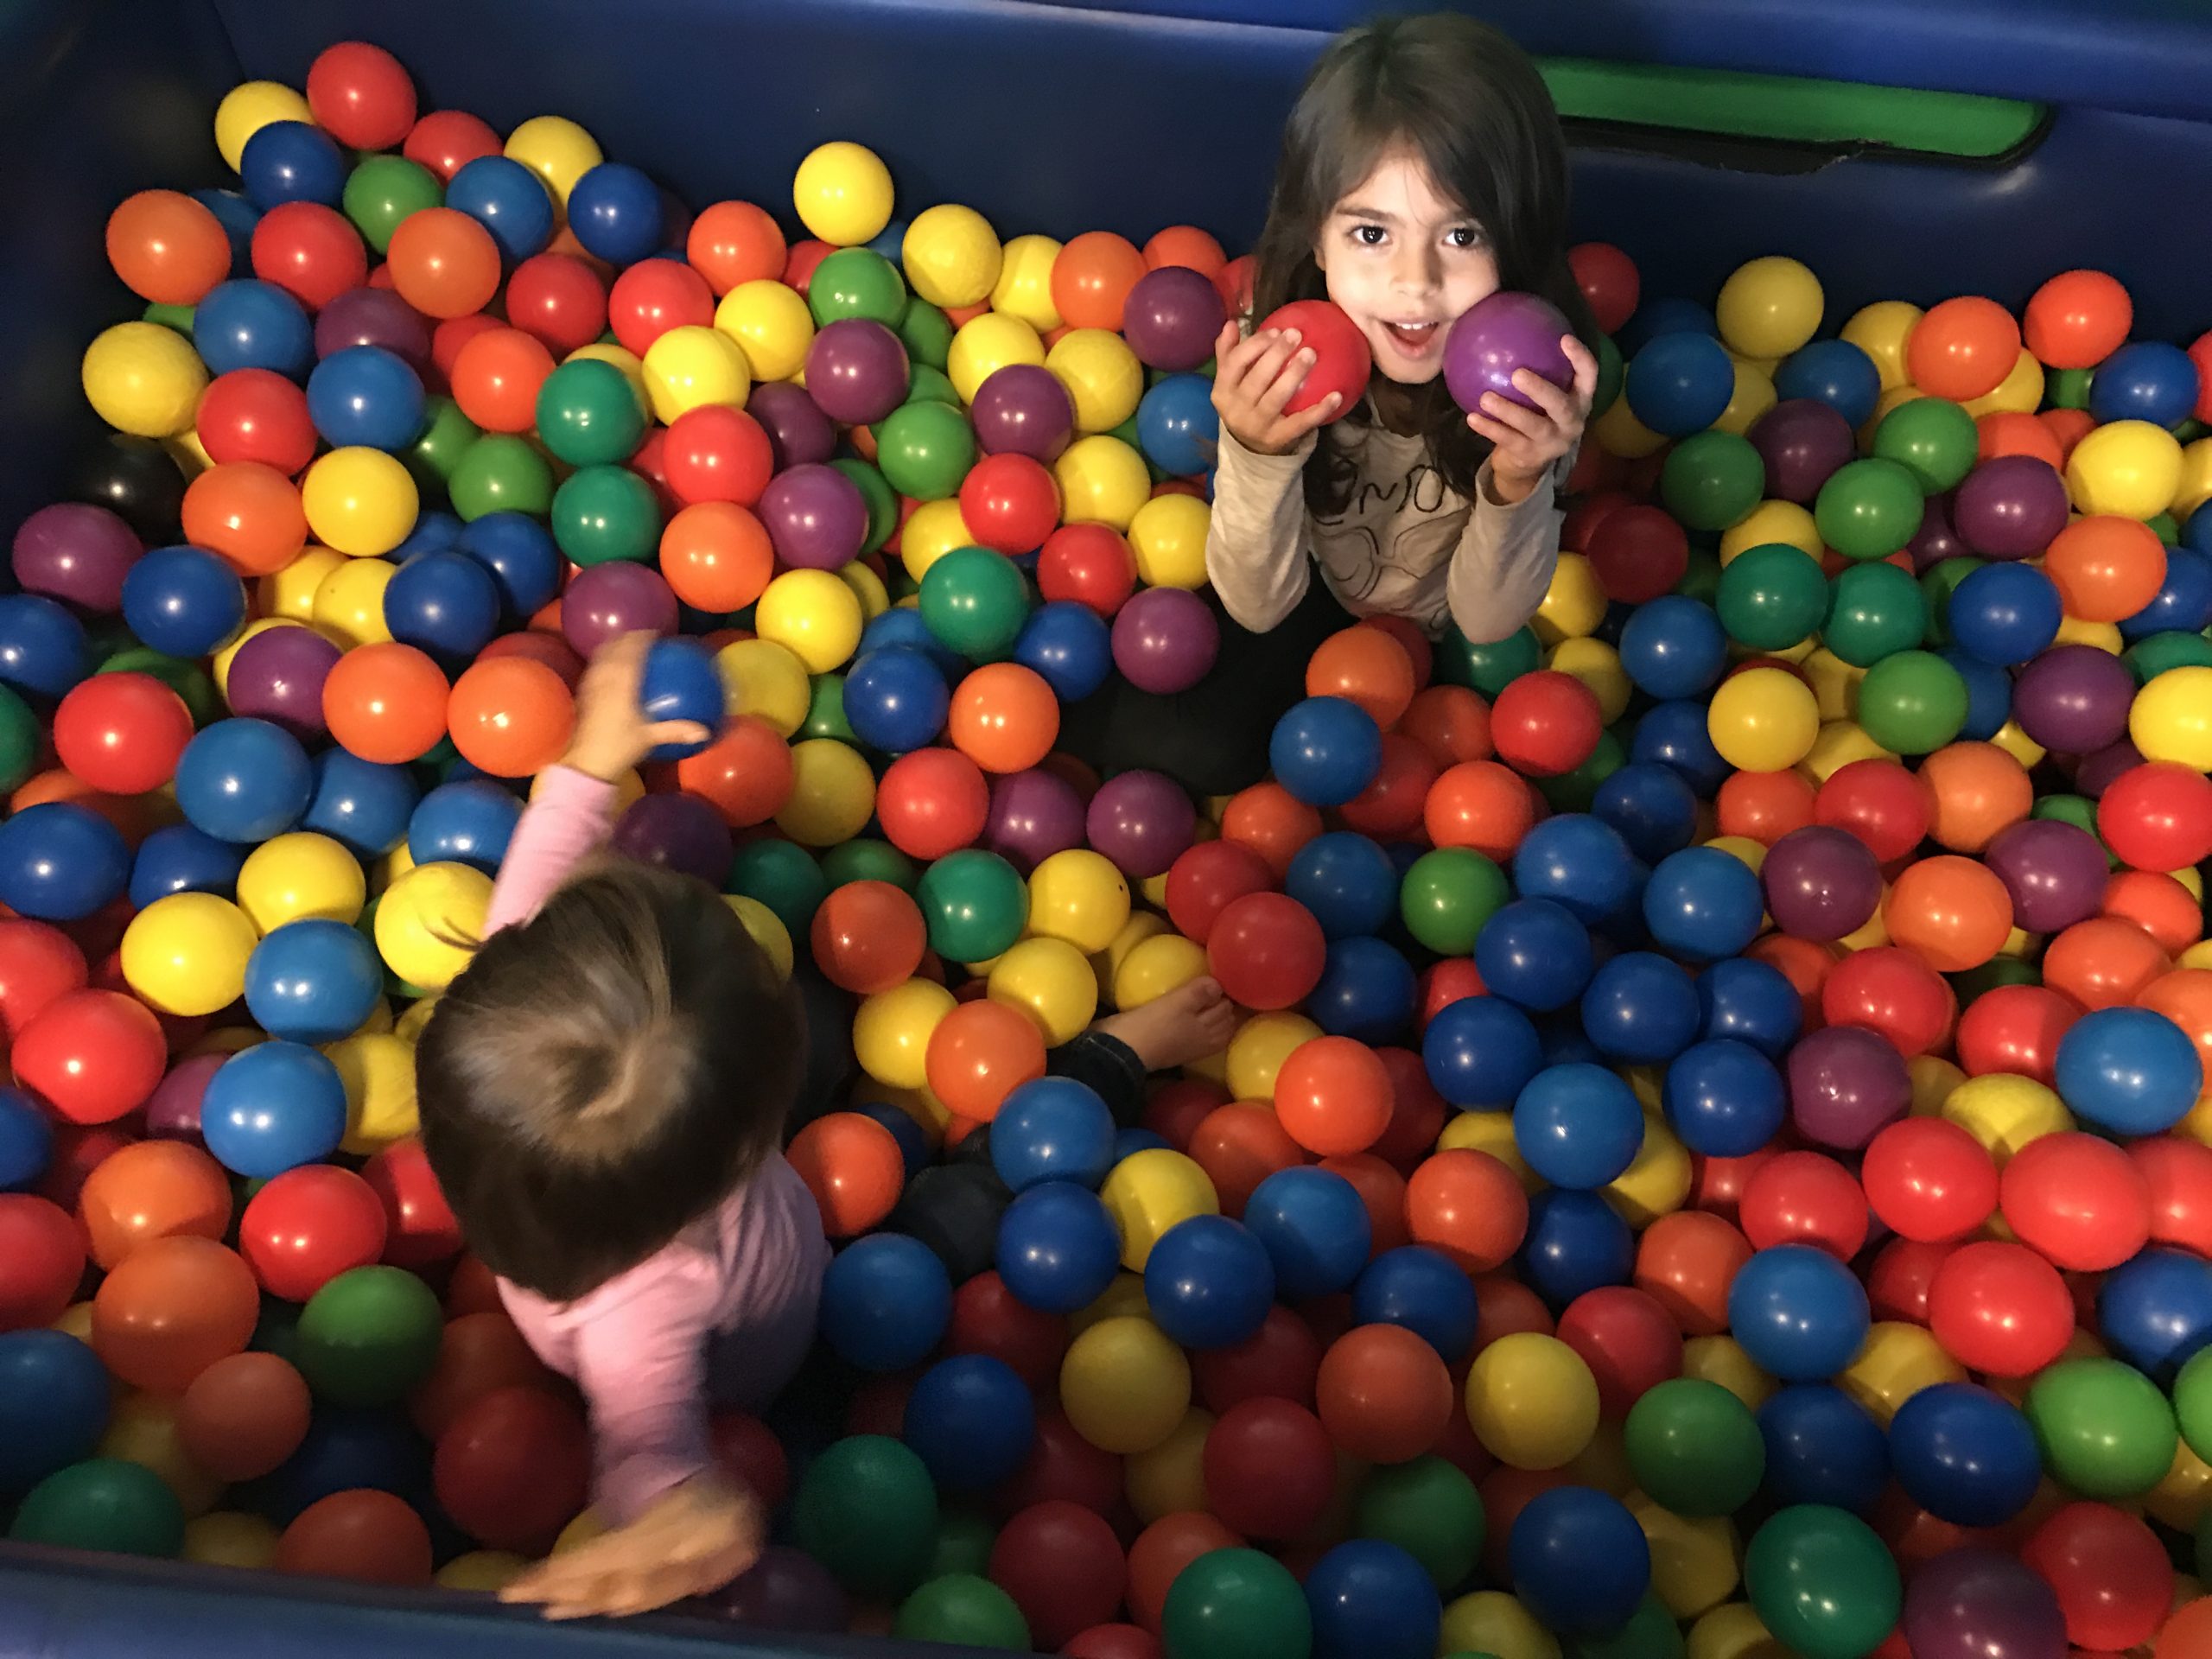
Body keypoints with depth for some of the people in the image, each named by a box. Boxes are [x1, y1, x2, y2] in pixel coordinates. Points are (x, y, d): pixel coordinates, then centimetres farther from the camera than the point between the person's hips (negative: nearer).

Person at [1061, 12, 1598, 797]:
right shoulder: (1282, 346, -28)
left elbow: (1485, 621, -21)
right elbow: (1259, 607, -23)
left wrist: (1519, 486, -42)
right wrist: (1259, 458, -44)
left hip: (1448, 644, 2)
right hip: (1314, 606, -1)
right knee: (1192, 749, -23)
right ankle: (1062, 711, 10)